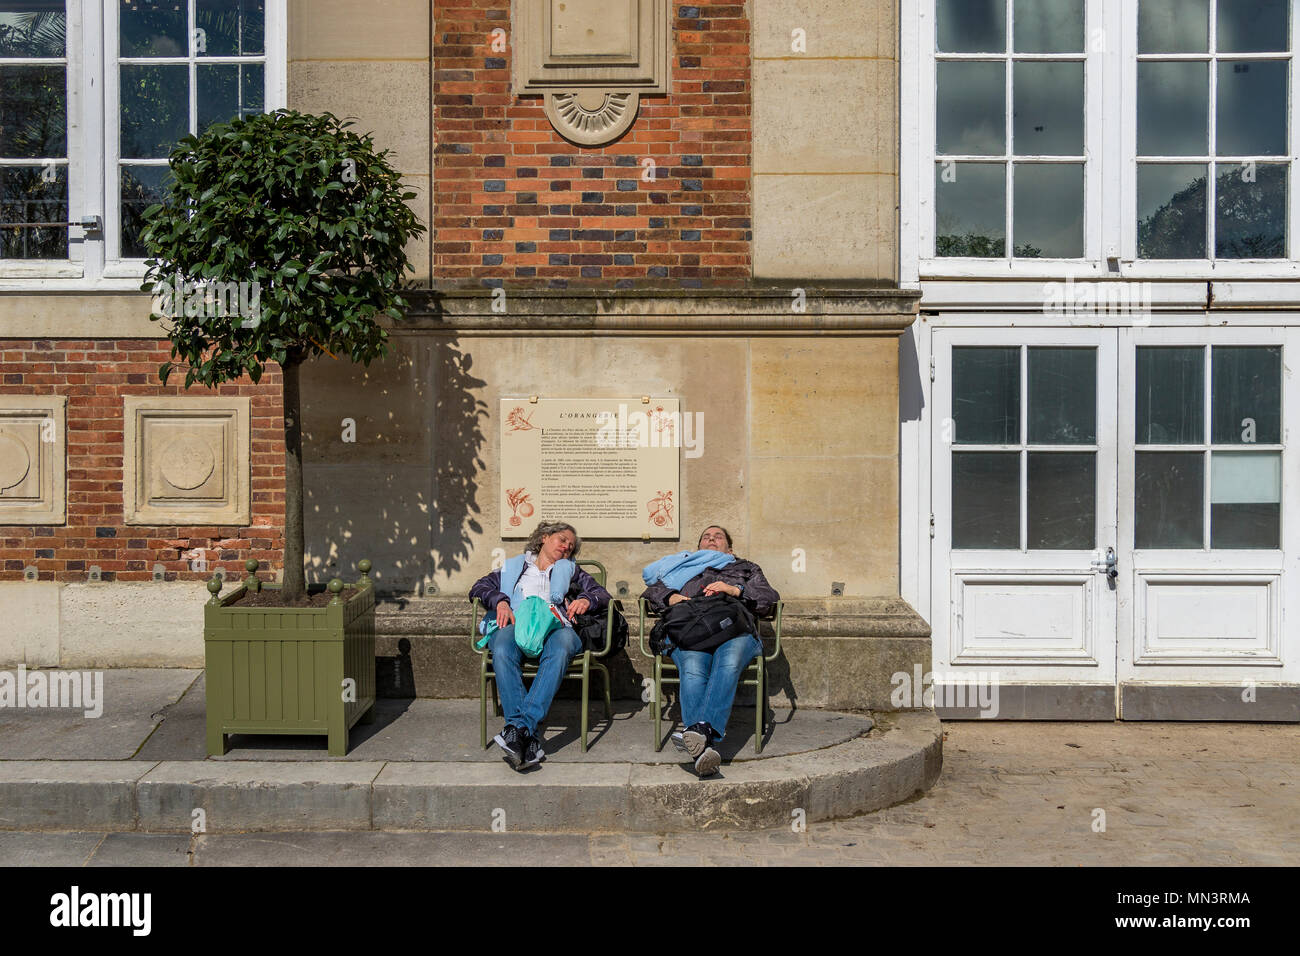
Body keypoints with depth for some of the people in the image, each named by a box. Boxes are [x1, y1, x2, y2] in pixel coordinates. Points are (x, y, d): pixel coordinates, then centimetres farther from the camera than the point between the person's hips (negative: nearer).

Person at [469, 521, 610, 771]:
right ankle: (528, 740, -47)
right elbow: (479, 586, 22)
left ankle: (519, 729, -49)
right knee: (502, 651, -39)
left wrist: (586, 600, 0)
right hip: (515, 624, 0)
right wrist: (500, 600, 0)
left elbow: (602, 593, 23)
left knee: (560, 649, -40)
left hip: (554, 625, 0)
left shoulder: (569, 570, 37)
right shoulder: (513, 566, 35)